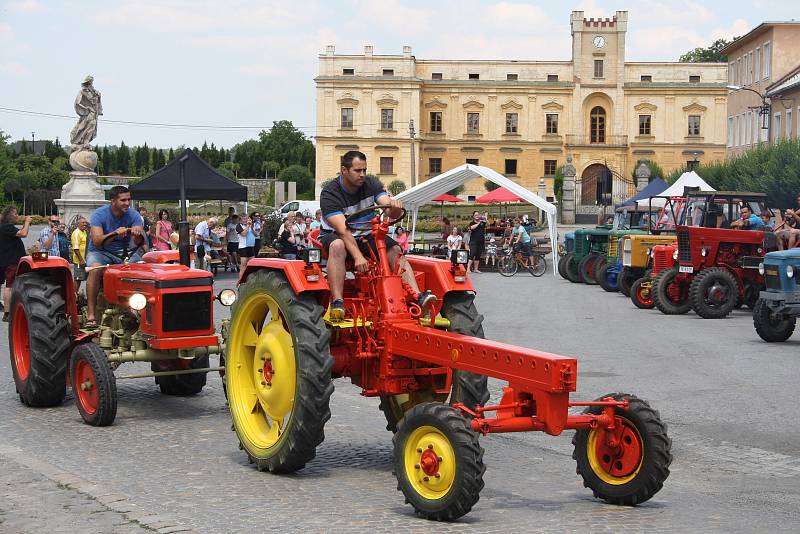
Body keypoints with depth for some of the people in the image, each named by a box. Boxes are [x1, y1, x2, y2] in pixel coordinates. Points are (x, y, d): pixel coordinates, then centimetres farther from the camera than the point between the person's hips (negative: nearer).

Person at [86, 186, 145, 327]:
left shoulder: (133, 215, -5)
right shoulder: (99, 214, -13)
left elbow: (139, 243, -16)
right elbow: (97, 242, -27)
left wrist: (138, 234, -40)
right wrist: (115, 233, -43)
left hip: (124, 253, 3)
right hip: (100, 252, -3)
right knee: (95, 269, -35)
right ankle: (90, 315, -34)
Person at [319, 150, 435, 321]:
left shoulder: (371, 184, -3)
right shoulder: (330, 193, -17)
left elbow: (391, 213, -14)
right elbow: (343, 229, -28)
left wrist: (394, 208, -41)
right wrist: (357, 256, -41)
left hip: (366, 236, 4)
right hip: (336, 235, -4)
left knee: (395, 249, -20)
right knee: (337, 246, -39)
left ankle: (417, 296, -33)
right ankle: (337, 302, -44)